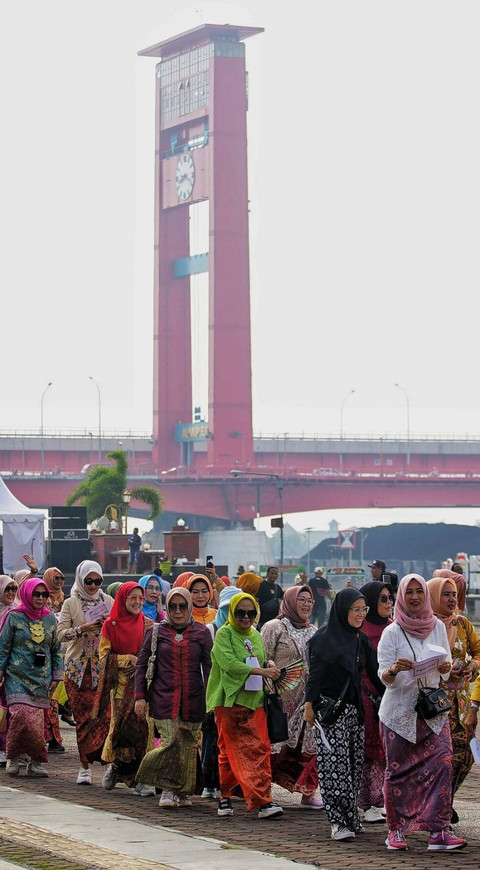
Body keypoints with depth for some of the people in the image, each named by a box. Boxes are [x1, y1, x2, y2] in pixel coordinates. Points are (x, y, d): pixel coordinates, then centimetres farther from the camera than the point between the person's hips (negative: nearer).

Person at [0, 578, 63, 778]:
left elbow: (56, 649, 18)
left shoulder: (50, 619, 12)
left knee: (38, 720, -3)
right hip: (17, 677, -3)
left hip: (42, 679, 3)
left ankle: (36, 762, 5)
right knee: (21, 715, -17)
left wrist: (56, 676, 12)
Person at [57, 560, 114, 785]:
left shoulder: (108, 602, 11)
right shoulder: (70, 604, 6)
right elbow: (61, 633, -2)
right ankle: (85, 766, 2)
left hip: (104, 666, 1)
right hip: (78, 667, -1)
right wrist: (82, 629, -17)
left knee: (104, 714, -13)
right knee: (83, 716, -2)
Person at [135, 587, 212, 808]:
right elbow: (142, 665, 9)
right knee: (171, 741, -14)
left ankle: (182, 792, 13)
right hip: (164, 698, -1)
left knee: (188, 745, 2)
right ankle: (168, 790, -4)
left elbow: (209, 667, 10)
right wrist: (140, 697, 1)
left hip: (193, 699, 1)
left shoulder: (201, 633, 9)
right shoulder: (156, 632, 7)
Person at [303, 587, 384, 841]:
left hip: (354, 710, 7)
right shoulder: (324, 638, -6)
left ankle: (350, 818, 13)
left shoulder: (361, 639, 13)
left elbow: (373, 673, 14)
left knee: (354, 765, 7)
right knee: (335, 765, -11)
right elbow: (315, 674, -12)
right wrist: (309, 704, -20)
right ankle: (338, 822, -14)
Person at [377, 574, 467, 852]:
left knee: (442, 762, -13)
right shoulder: (392, 632, -3)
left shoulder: (438, 627, 7)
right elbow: (384, 677, -5)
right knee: (399, 770, 1)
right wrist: (395, 669, -28)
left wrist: (445, 667, -11)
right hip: (400, 711, -2)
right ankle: (396, 831, 13)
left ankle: (439, 830, -13)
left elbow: (447, 664, 12)